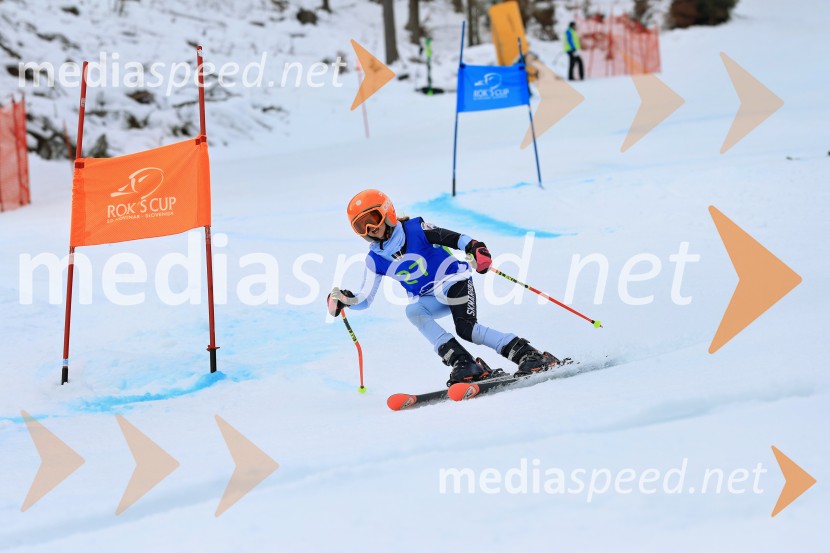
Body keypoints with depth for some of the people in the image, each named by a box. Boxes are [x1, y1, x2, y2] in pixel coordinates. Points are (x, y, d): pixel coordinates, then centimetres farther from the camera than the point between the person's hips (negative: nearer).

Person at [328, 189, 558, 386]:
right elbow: (364, 298, 4)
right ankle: (464, 365, -32)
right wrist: (343, 300, -16)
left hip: (455, 282, -5)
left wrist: (474, 248, -39)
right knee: (413, 311, -28)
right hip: (431, 299, 5)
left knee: (466, 328, -28)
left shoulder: (415, 229, -12)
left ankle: (527, 354, -26)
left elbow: (454, 238, -19)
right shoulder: (375, 260, 0)